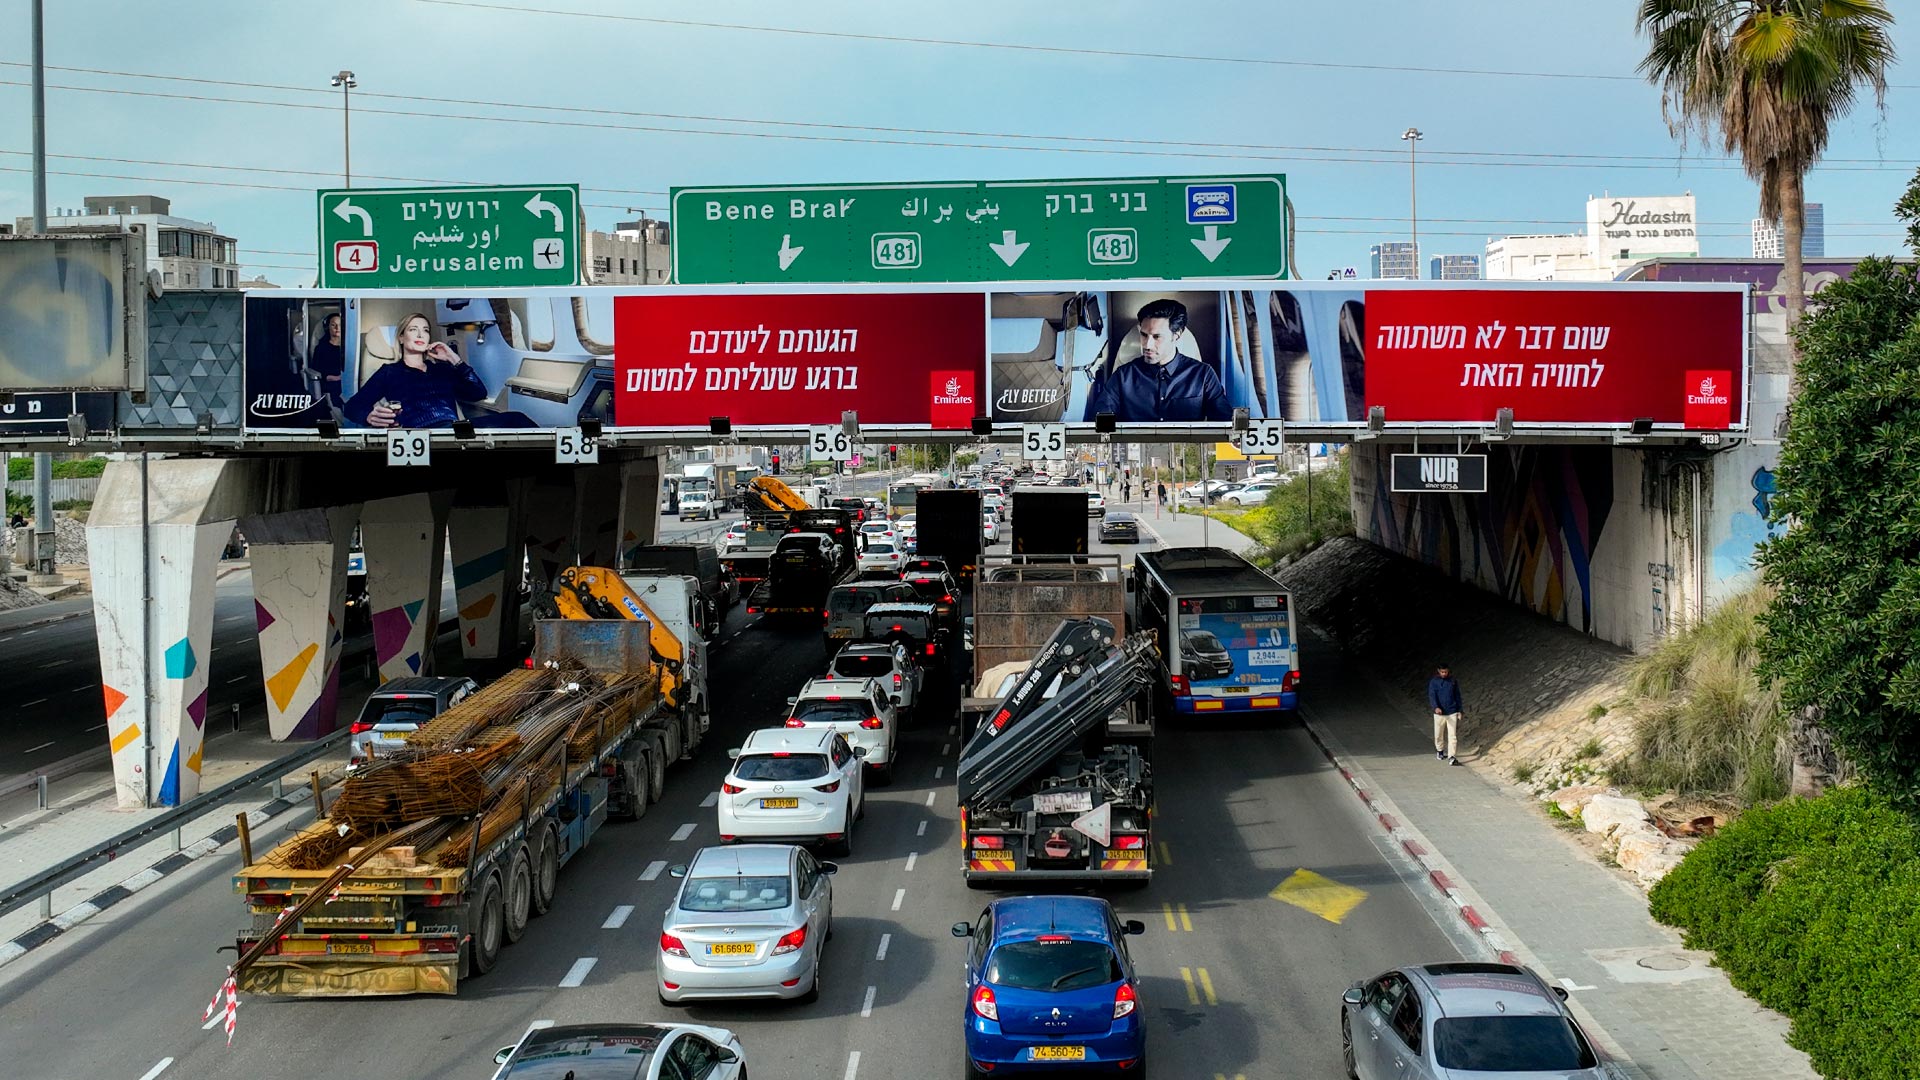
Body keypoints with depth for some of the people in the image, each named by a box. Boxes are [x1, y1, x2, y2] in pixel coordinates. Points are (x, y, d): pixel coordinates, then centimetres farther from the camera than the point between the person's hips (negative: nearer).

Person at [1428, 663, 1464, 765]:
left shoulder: (1453, 681, 4)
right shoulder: (1433, 682, -2)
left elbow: (1457, 696, 12)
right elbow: (1432, 696, -12)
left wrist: (1459, 710, 12)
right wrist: (1436, 707, -29)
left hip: (1452, 712, 0)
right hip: (1439, 713, 0)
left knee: (1453, 735, -10)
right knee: (1439, 734, 13)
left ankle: (1452, 757, -15)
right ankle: (1439, 750, 38)